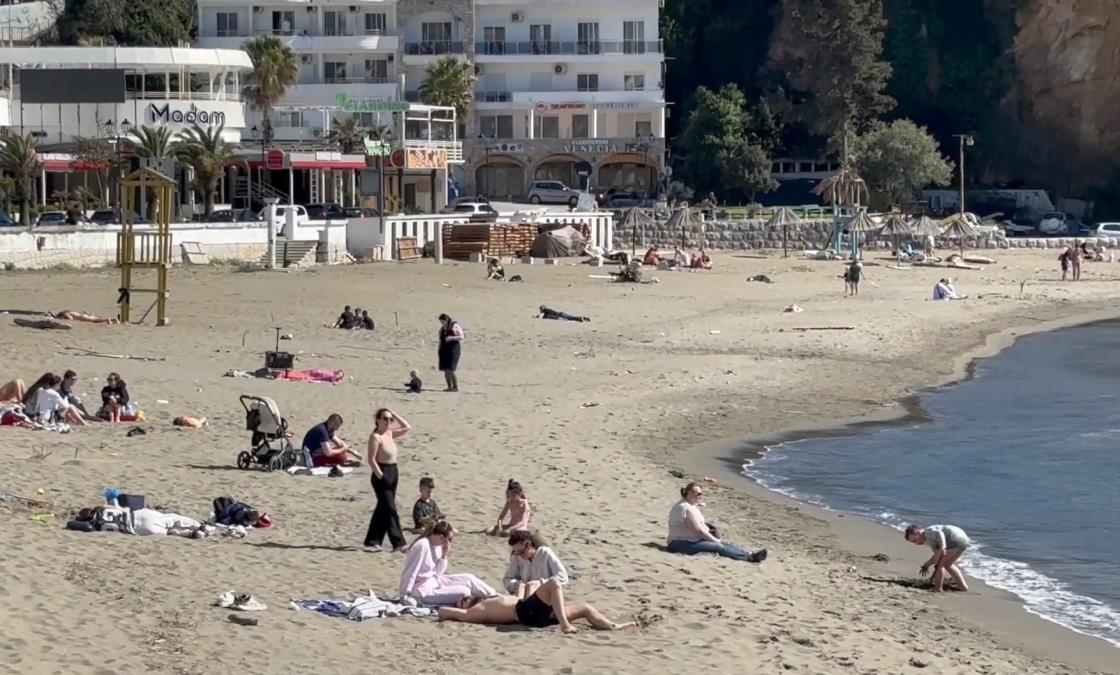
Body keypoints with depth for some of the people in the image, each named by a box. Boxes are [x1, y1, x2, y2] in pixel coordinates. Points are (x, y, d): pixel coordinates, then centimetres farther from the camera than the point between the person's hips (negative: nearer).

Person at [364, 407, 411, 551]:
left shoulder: (390, 434, 11)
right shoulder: (376, 437, -12)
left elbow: (407, 428, 18)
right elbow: (372, 460, -16)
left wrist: (394, 415, 10)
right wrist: (381, 476, -19)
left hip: (392, 473, 9)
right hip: (382, 475, -9)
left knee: (383, 509, 13)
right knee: (390, 510, -9)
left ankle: (373, 540, 19)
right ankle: (398, 543, -11)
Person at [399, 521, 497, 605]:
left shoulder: (437, 546, 3)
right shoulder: (422, 546, -25)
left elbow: (437, 574, 6)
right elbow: (410, 573, -23)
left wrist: (444, 556, -6)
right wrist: (404, 596, -20)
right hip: (423, 592, -10)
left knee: (468, 579, 8)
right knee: (464, 592, -15)